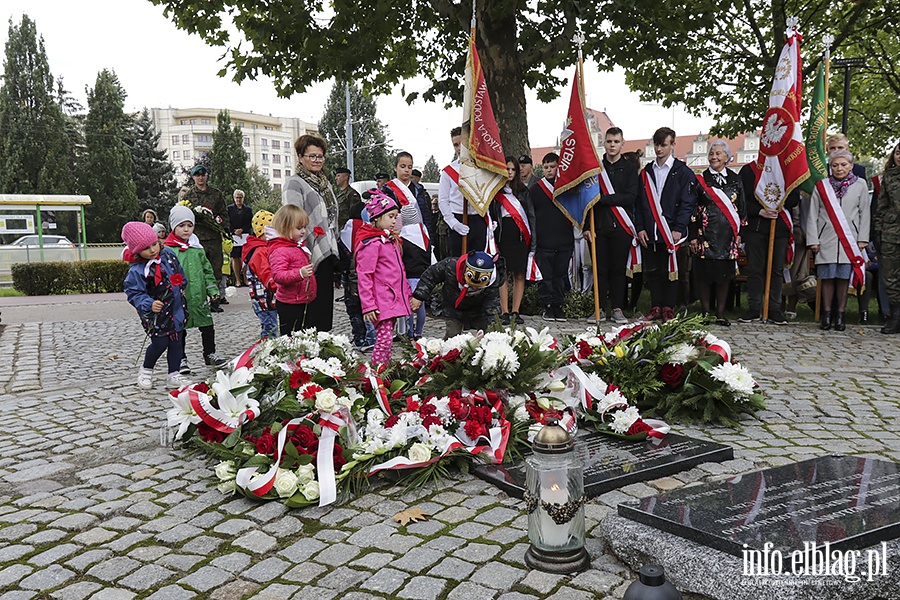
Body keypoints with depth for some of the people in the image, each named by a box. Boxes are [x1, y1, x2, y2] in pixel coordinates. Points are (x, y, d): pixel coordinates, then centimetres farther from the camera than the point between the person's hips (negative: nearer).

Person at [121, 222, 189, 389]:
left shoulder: (168, 255, 0)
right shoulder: (136, 271, -17)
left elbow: (179, 274, 18)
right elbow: (134, 293, -15)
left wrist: (181, 288, 22)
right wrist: (149, 304, -28)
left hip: (176, 308, 6)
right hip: (155, 313, -6)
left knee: (176, 341, 8)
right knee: (160, 342, -7)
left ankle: (174, 374, 20)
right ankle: (146, 370, 20)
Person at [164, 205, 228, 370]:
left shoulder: (198, 248, 8)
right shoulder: (167, 250, -6)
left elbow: (207, 270, 13)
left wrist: (213, 290, 7)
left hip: (199, 296, 4)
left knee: (207, 326, 9)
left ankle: (210, 354, 26)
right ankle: (181, 359, 22)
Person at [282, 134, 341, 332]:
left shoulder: (325, 183, 20)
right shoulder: (294, 183, -5)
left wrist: (335, 247, 22)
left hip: (327, 254, 8)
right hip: (311, 256, -8)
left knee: (326, 305, 11)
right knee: (314, 310, -6)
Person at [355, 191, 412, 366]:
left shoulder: (391, 239, 17)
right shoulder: (370, 243, -13)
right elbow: (364, 276, -16)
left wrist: (408, 293, 23)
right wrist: (368, 305, -19)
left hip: (394, 300, 9)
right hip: (381, 303, -9)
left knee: (387, 339, 13)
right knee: (384, 339, -10)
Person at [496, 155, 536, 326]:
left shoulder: (523, 191, 14)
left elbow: (531, 215, 12)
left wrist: (533, 241, 4)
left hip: (520, 236, 2)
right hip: (502, 234, -2)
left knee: (519, 274, 1)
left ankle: (515, 312, 7)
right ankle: (504, 312, 2)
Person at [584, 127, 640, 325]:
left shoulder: (630, 169, 7)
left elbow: (631, 197, -6)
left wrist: (603, 198, -15)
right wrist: (586, 226, -1)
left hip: (620, 227, -1)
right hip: (598, 226, 1)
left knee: (618, 269, 2)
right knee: (600, 269, 1)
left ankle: (617, 309, 9)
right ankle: (600, 308, 9)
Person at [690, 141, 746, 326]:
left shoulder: (735, 180, 9)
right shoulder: (700, 179, 5)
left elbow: (742, 208, 12)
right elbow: (692, 209, 2)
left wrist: (740, 233, 5)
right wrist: (693, 236, -4)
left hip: (728, 235, 1)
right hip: (706, 234, -1)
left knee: (725, 273, 3)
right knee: (704, 273, -1)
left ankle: (720, 312, 11)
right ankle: (706, 312, 9)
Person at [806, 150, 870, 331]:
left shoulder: (860, 185, 7)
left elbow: (864, 213, 8)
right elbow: (812, 214, 4)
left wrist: (862, 239, 2)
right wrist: (813, 240, -1)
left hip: (849, 238, 0)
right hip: (826, 239, 0)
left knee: (844, 277, 2)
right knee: (827, 277, 0)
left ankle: (840, 315, 10)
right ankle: (827, 314, 10)